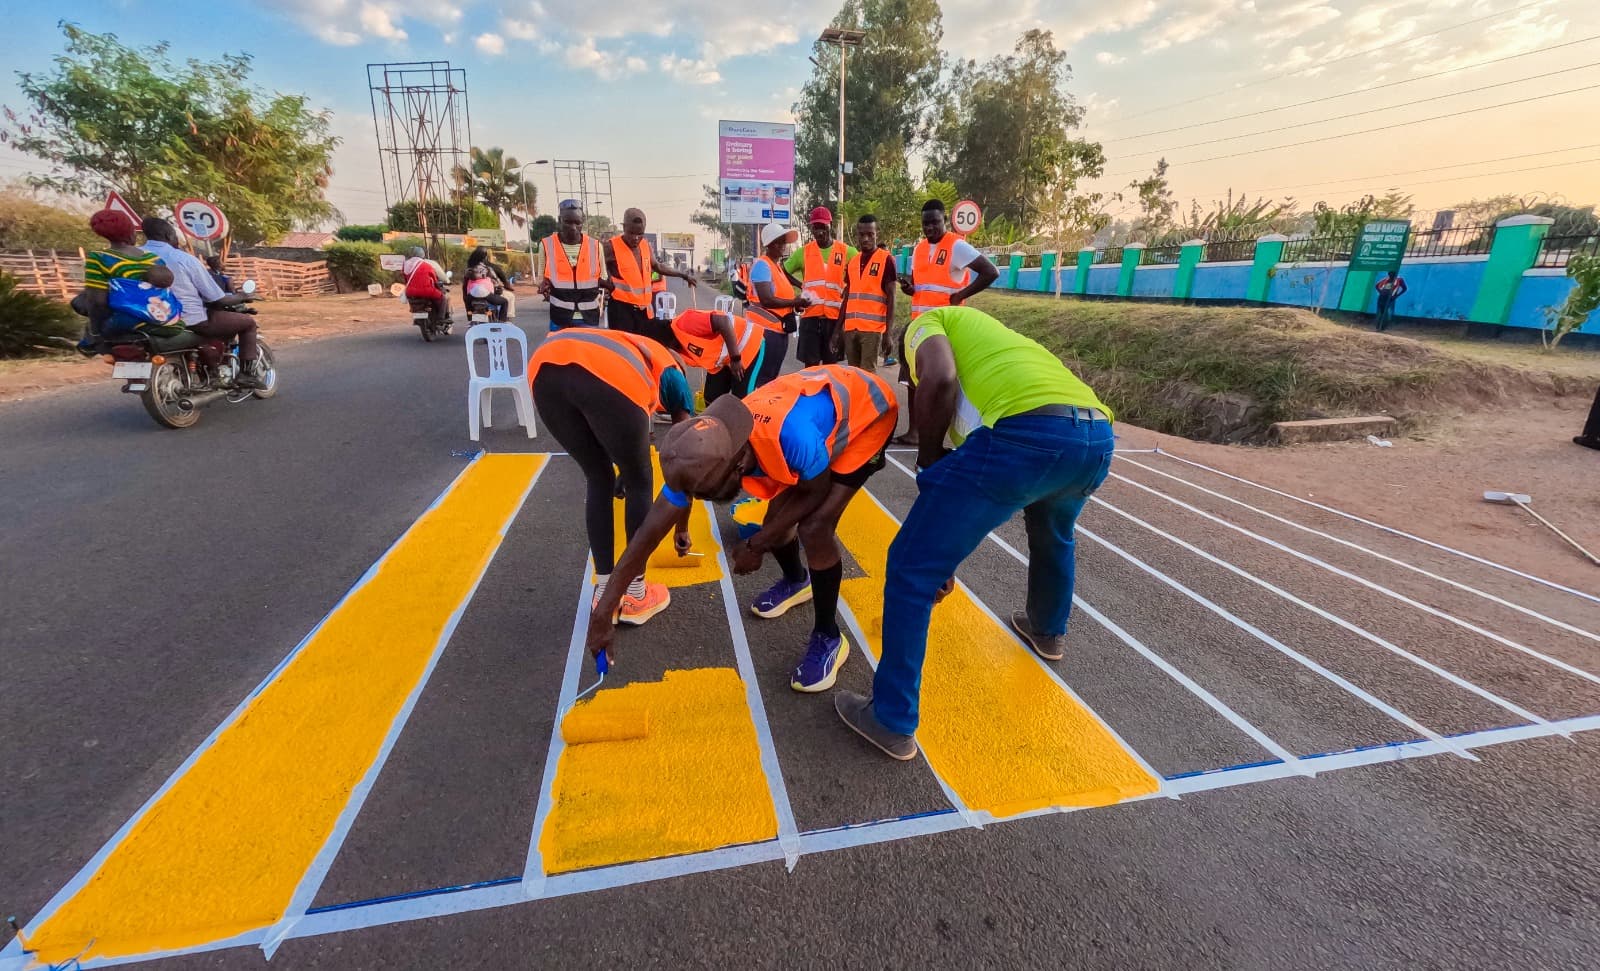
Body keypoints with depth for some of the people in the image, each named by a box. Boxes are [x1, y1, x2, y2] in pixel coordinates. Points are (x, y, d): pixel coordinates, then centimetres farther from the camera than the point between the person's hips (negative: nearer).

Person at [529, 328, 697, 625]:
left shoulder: (630, 346, 45)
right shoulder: (673, 375, 33)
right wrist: (682, 530, 46)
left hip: (544, 368, 6)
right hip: (610, 377, -5)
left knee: (599, 480, 25)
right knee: (639, 484, 19)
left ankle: (605, 594, 33)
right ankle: (636, 596, 30)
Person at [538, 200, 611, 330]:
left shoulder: (595, 246, 2)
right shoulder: (547, 245, 1)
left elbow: (602, 278, 11)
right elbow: (542, 277, 10)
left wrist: (608, 284, -11)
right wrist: (544, 285, -11)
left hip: (589, 317, 1)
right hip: (560, 317, -1)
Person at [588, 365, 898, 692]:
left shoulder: (791, 435, -44)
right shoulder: (707, 454, -23)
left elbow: (815, 494, -21)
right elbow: (649, 533, -15)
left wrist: (755, 546, -16)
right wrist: (603, 612, -10)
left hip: (869, 410, -5)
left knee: (815, 527, -18)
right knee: (777, 520, 3)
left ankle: (828, 639, 3)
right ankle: (796, 582, 37)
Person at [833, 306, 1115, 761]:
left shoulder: (926, 325, 21)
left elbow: (940, 380, -6)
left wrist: (928, 459, 10)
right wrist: (947, 549, 47)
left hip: (1026, 433, -8)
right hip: (1098, 437, 9)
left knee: (911, 569, 6)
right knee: (1052, 534, 41)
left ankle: (892, 721, 14)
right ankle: (1047, 631, 64)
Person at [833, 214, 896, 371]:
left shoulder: (886, 259, -2)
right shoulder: (852, 261, 15)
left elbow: (891, 298, -5)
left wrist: (888, 332, -10)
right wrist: (840, 328, 11)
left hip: (873, 328, -6)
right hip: (850, 328, 6)